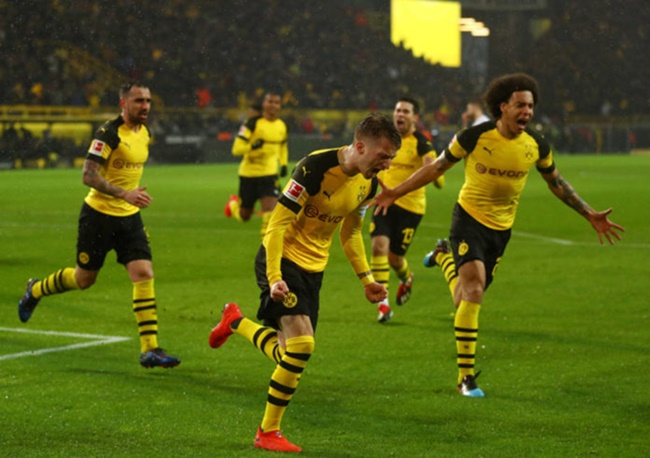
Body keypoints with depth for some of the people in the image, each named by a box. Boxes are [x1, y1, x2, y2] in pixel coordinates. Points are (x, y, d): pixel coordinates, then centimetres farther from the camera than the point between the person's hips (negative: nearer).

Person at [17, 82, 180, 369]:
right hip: (99, 214, -6)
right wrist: (125, 194, -34)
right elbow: (89, 175, -26)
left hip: (129, 217, 6)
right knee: (84, 279, 8)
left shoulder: (145, 133, 6)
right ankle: (35, 291, 39)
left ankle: (150, 350, -10)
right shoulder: (109, 133, -19)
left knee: (144, 275, -9)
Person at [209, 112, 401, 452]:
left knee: (289, 355, 6)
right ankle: (268, 433, -6)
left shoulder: (368, 183, 1)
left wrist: (366, 277, 10)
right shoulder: (316, 168, -23)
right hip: (283, 259, -8)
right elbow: (278, 222, -21)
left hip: (313, 268, 8)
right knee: (302, 344, -21)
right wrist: (274, 278, -28)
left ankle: (236, 322, 36)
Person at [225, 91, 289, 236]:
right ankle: (233, 203, 47)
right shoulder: (252, 124, -13)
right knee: (244, 216, 12)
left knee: (271, 210, -20)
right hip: (248, 174, -3)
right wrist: (252, 146, -32)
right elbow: (236, 149, -16)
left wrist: (284, 164, 14)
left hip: (269, 174, 3)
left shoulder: (282, 126, 4)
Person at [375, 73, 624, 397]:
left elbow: (556, 182, 11)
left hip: (501, 228, 4)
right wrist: (395, 193, -6)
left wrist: (591, 215, 9)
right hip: (469, 218, -4)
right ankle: (466, 377, -15)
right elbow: (438, 167, -4)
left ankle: (444, 256, 47)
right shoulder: (475, 137, -16)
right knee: (473, 288, -22)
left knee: (465, 299, 11)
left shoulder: (536, 145, -6)